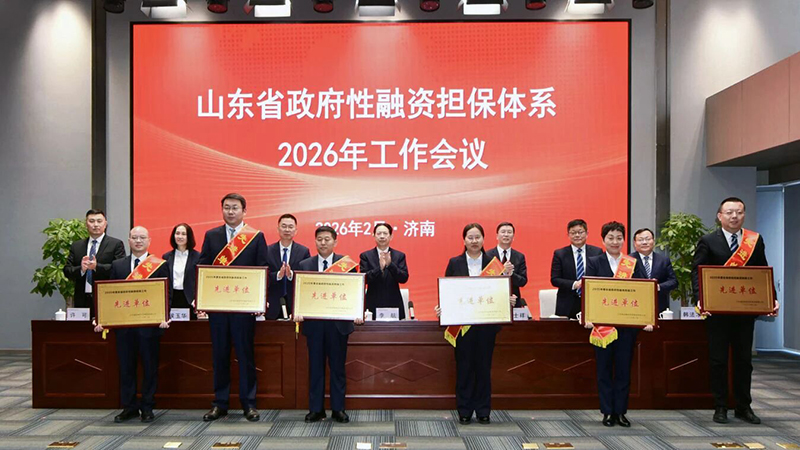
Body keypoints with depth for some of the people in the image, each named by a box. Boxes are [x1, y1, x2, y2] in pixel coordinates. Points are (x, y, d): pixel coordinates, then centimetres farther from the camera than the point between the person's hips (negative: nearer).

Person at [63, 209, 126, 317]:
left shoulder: (116, 244, 4)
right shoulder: (76, 246, 17)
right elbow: (67, 271, 11)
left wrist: (97, 266, -18)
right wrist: (81, 269, -9)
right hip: (82, 300, 3)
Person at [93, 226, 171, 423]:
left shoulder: (160, 265, 1)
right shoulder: (117, 265, 11)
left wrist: (164, 317, -18)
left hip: (150, 324, -3)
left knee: (150, 366, 5)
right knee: (126, 367, 9)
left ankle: (147, 407, 16)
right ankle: (129, 406, 20)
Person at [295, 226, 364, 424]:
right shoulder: (304, 265, 8)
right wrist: (298, 312, -12)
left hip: (339, 322, -1)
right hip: (313, 322, 2)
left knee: (338, 367, 6)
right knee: (315, 367, 8)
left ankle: (338, 409, 15)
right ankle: (316, 409, 17)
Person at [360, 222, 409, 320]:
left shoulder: (400, 256, 7)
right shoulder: (365, 256, 6)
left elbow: (404, 278, -3)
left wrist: (390, 264, -18)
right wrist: (379, 268, -22)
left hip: (394, 306, 1)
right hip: (373, 306, -1)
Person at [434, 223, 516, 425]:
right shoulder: (454, 263, 4)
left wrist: (509, 300, -13)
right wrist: (441, 308, -13)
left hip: (486, 323, 1)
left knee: (484, 365, 7)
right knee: (464, 366, 5)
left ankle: (483, 410, 18)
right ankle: (464, 410, 16)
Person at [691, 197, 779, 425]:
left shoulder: (756, 241, 6)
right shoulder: (708, 242, -2)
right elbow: (697, 273, -7)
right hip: (717, 311, -3)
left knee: (744, 360, 11)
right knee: (718, 360, 5)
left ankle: (744, 407, 23)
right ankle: (720, 408, 15)